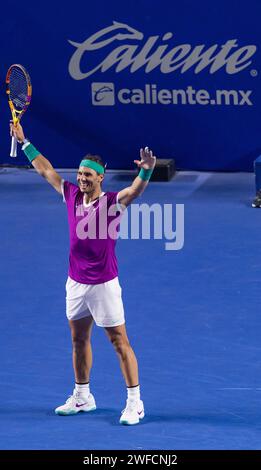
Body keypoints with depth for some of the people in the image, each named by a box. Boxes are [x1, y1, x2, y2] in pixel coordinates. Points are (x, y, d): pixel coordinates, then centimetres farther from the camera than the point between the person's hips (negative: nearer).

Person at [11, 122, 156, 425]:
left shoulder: (112, 202, -14)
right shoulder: (71, 195, 3)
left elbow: (135, 190, -33)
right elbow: (45, 169, 14)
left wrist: (146, 170, -53)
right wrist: (24, 141, 18)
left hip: (104, 284, -6)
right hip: (75, 283, 6)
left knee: (119, 342, -4)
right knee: (79, 340, 16)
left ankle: (134, 403, -1)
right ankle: (82, 397, 30)